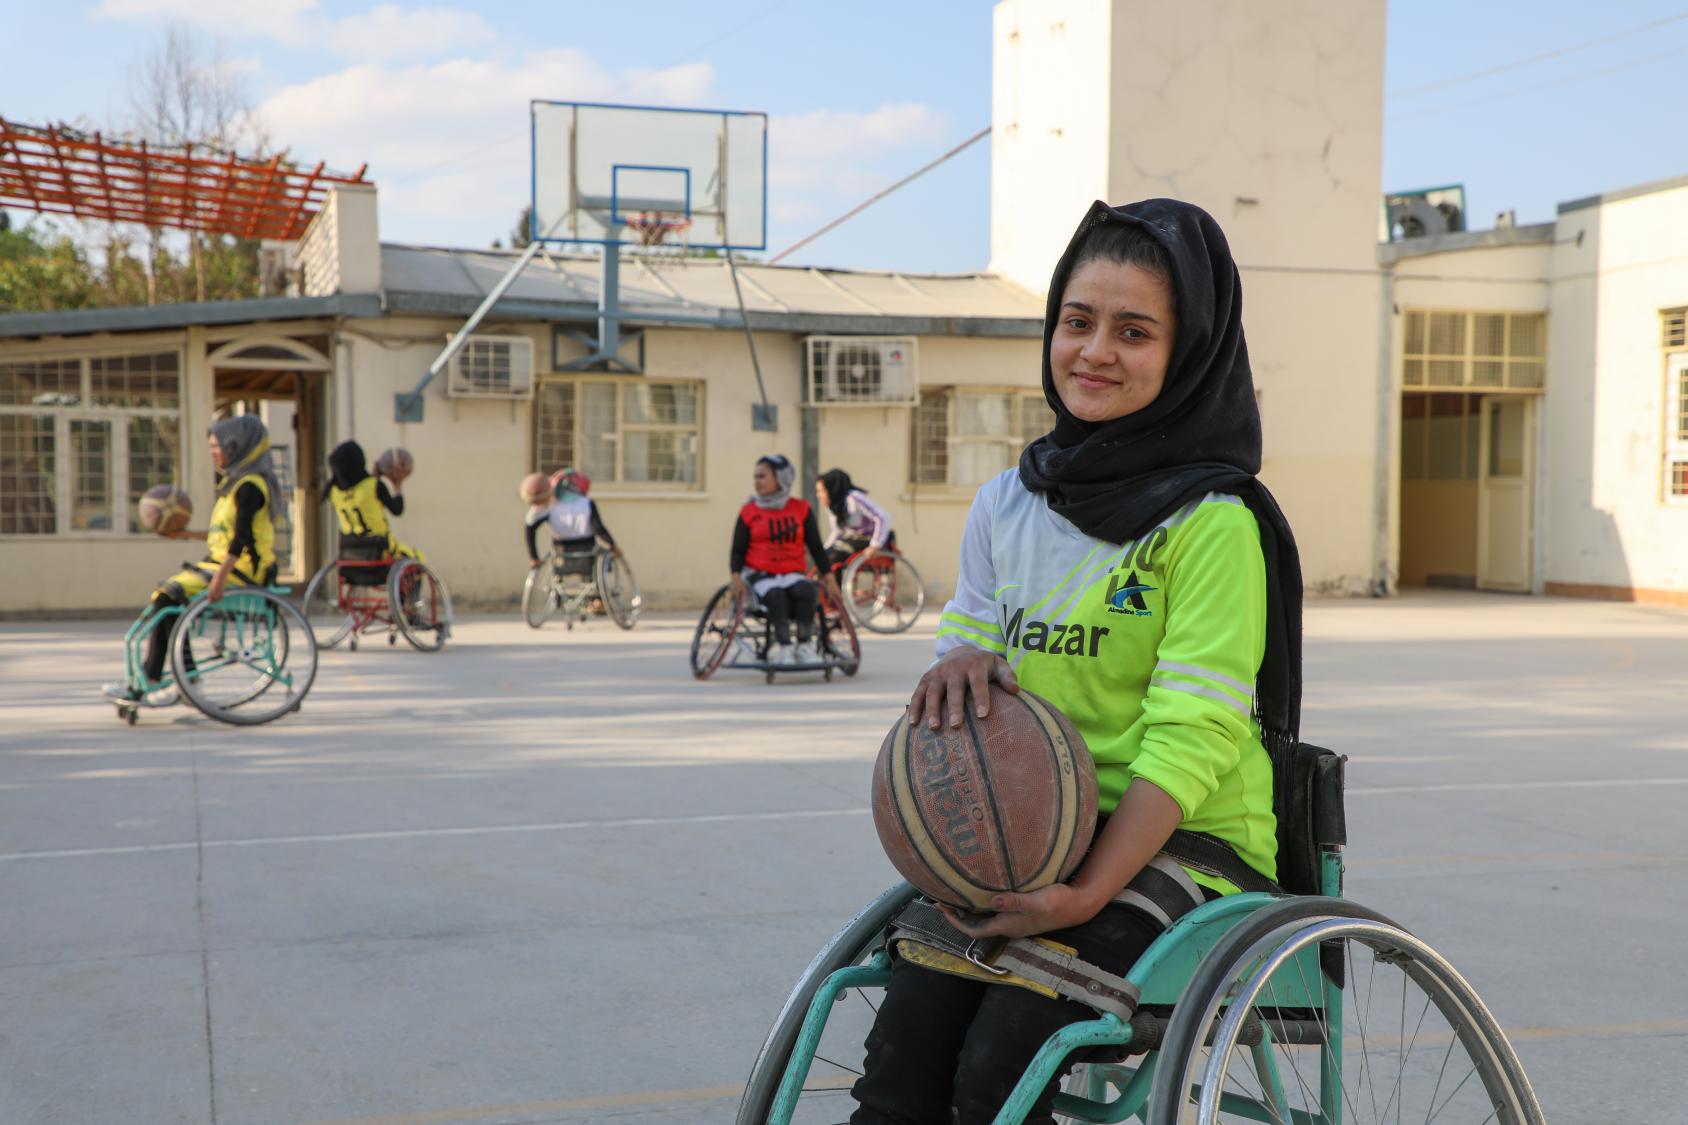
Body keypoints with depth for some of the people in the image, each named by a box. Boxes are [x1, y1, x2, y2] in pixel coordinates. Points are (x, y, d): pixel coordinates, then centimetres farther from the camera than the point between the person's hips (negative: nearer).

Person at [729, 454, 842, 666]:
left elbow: (816, 546, 10)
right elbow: (737, 550, 4)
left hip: (793, 574, 1)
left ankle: (805, 646, -19)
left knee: (806, 591, -33)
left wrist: (829, 578, 4)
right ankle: (783, 648, -23)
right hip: (759, 575, -1)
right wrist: (736, 576, -14)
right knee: (776, 596, -36)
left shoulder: (801, 509, 8)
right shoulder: (749, 512, 5)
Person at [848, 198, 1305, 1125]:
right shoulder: (1006, 504, 8)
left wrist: (1086, 892, -23)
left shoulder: (1212, 523, -11)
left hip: (1177, 847, -5)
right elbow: (966, 637, 16)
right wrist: (961, 664, -11)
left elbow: (1192, 734, -16)